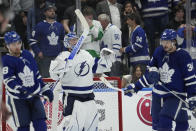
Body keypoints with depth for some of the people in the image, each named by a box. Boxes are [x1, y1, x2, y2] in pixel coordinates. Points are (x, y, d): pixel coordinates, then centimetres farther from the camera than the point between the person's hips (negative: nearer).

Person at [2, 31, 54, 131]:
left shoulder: (27, 55, 8)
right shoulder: (7, 60, -10)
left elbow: (36, 75, 17)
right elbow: (8, 80, -21)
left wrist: (45, 89, 16)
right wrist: (19, 89, -38)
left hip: (34, 95, 5)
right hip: (18, 99, -5)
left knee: (40, 122, -4)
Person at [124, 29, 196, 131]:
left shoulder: (183, 56, -12)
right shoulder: (159, 52, 3)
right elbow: (149, 73, 14)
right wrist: (135, 87, 7)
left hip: (175, 95, -6)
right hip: (158, 95, 6)